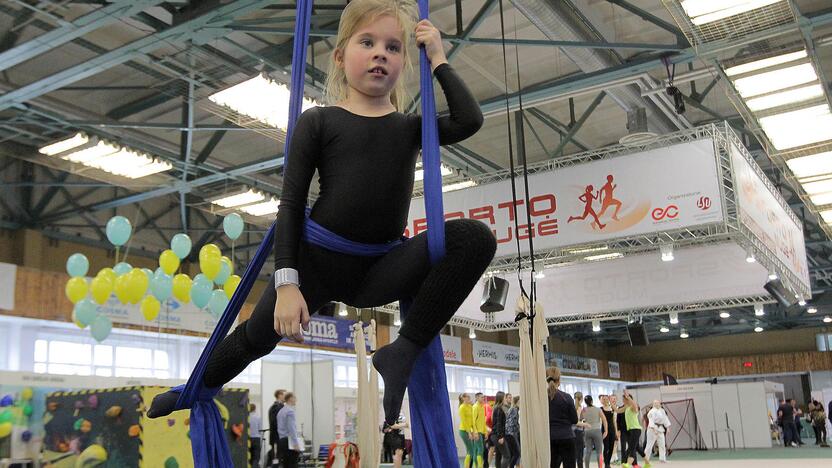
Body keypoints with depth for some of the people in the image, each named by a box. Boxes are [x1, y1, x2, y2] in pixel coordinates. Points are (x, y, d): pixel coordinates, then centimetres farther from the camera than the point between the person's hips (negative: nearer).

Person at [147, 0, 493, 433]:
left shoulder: (410, 128, 9)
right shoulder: (318, 121, 0)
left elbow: (469, 120, -7)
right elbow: (291, 205, -5)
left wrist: (438, 60, 3)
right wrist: (286, 283, -14)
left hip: (380, 268, 2)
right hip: (317, 261, -1)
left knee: (475, 237, -21)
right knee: (256, 337, 13)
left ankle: (402, 353, -16)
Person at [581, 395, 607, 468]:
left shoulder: (583, 410, 5)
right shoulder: (597, 409, 0)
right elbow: (604, 420, -4)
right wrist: (606, 431, -1)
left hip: (587, 431, 2)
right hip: (597, 430, -2)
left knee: (588, 451, 6)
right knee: (599, 451, 1)